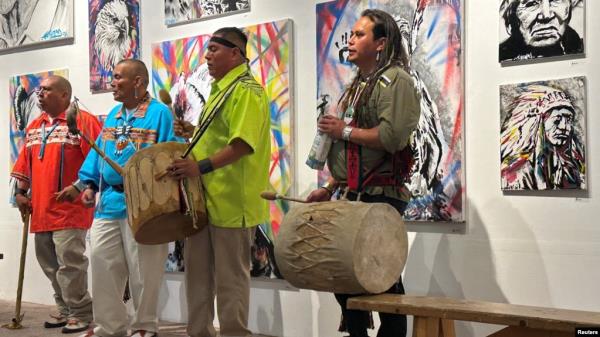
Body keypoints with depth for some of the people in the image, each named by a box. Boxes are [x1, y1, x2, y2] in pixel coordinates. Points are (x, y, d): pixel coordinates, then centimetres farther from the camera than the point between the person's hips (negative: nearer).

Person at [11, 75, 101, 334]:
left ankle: (81, 314, 4)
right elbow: (25, 163, 21)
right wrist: (21, 192, 12)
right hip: (41, 209, 8)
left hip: (68, 208, -8)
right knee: (49, 264, 14)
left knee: (69, 263, -8)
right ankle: (65, 310, 26)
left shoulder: (82, 121, -8)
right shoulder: (34, 127, 17)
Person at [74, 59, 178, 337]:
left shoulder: (159, 113, -8)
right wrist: (90, 184, 5)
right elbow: (98, 151, 17)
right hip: (108, 202, 7)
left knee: (142, 270, 1)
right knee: (102, 262, 7)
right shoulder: (113, 115, 15)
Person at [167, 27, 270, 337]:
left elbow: (243, 143, -25)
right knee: (197, 270, 16)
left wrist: (201, 166, -31)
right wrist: (193, 131, 11)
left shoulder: (246, 90, -13)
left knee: (230, 277, 0)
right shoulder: (220, 89, 18)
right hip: (204, 196, 10)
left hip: (230, 199, -10)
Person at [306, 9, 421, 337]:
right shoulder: (359, 85, 19)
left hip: (380, 197, -9)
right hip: (353, 196, 9)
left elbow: (392, 137, -23)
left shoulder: (395, 79, -8)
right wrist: (329, 187, 16)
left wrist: (344, 130, -12)